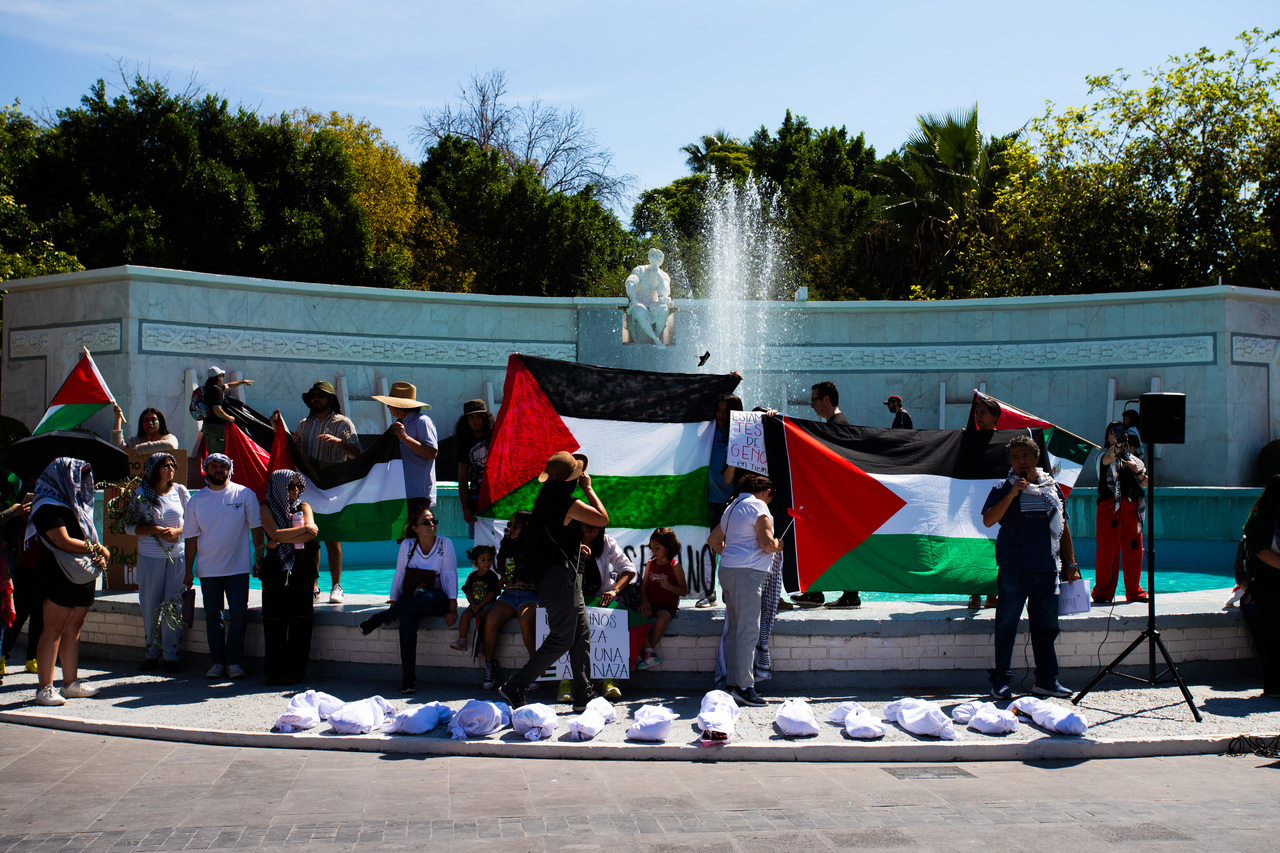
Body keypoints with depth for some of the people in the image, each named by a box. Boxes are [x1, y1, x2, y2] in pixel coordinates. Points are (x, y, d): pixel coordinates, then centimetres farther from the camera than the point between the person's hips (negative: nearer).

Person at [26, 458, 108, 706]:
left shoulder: (76, 504, 20)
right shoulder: (49, 507, -8)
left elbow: (88, 536, 23)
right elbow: (63, 541, -17)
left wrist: (98, 556, 3)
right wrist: (95, 548, -9)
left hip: (84, 574, 9)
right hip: (59, 576, -8)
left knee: (73, 627, 10)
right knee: (54, 629, -7)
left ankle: (71, 683, 14)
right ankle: (44, 688, -4)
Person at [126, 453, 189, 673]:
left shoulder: (180, 491, 5)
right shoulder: (141, 494, 2)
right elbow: (130, 527, -1)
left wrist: (177, 531, -11)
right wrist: (156, 530, -15)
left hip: (177, 555, 1)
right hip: (150, 557, -1)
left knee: (173, 606, 0)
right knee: (150, 605, 3)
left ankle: (171, 654, 8)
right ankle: (152, 653, 15)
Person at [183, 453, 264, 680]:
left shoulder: (244, 494, 0)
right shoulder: (196, 500, 5)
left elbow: (256, 526, 3)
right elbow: (192, 536, 7)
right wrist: (189, 569, 5)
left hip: (238, 567, -2)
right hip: (208, 569, 2)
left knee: (238, 614, -4)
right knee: (213, 617, 7)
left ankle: (234, 661, 6)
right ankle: (217, 661, 16)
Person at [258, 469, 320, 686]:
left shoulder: (304, 507, 14)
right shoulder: (266, 508, 8)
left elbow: (311, 533, -4)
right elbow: (275, 534, -8)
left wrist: (281, 541, -8)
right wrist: (303, 529, -6)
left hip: (302, 569, 1)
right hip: (276, 569, -1)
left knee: (299, 622, -3)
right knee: (275, 622, -2)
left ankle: (296, 671, 2)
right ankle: (275, 671, 7)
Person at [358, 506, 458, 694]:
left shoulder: (445, 544, -2)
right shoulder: (407, 545, 3)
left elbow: (450, 576, -6)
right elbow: (398, 576, 7)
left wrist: (452, 608, -13)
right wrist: (394, 605, -1)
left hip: (437, 600, -2)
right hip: (409, 600, 2)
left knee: (424, 598, -38)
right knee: (407, 621, -32)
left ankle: (379, 618, -19)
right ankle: (408, 677, -27)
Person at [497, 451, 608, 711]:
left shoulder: (547, 498, 11)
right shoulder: (568, 504, -19)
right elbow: (603, 518, -11)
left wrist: (575, 547, 23)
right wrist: (588, 488, -2)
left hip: (564, 579, 10)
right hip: (562, 577, -10)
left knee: (582, 634, 12)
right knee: (561, 639, -5)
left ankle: (584, 694, 16)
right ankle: (515, 687, -3)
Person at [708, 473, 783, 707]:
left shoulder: (732, 507, 21)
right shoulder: (758, 506, -6)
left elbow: (713, 539, 29)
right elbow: (767, 544, -16)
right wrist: (778, 545, 4)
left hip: (728, 571, 9)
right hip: (747, 573, -9)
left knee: (736, 630, 13)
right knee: (748, 631, -9)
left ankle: (733, 684, 16)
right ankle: (744, 687, -10)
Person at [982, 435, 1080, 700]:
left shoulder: (1052, 488, 13)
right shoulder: (1004, 489, 2)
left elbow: (1062, 528, 19)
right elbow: (988, 520, -11)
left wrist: (1070, 564, 16)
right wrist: (1012, 493, -17)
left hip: (1047, 569, 4)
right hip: (1014, 568, -3)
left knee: (1046, 624, 7)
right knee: (1007, 622, -2)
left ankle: (1046, 680, 18)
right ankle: (1000, 679, 6)